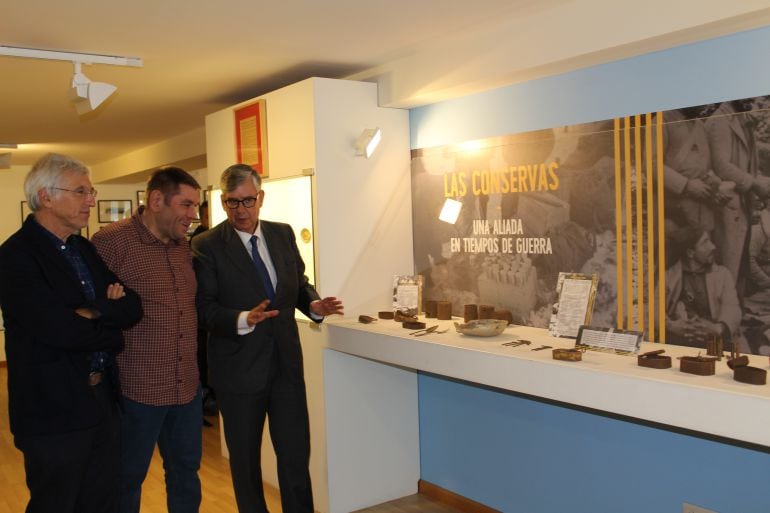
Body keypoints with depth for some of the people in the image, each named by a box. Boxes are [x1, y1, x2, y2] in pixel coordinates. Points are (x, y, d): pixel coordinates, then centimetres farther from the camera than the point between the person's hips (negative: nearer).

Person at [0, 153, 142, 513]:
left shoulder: (86, 249, 9)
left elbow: (133, 307, 1)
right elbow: (60, 329, -24)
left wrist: (94, 312, -18)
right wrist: (109, 323, -8)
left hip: (102, 400, 7)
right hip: (53, 409, -7)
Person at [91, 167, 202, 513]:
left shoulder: (183, 246, 9)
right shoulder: (112, 241, -13)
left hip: (187, 386, 6)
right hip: (138, 389, -6)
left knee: (186, 469, 17)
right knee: (129, 476, 11)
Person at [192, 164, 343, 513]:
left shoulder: (283, 234, 4)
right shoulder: (206, 245, -9)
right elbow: (204, 307, -13)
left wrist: (313, 304, -8)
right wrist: (243, 320, -31)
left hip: (286, 363, 3)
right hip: (239, 368, -3)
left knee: (296, 454, 8)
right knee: (245, 458, 14)